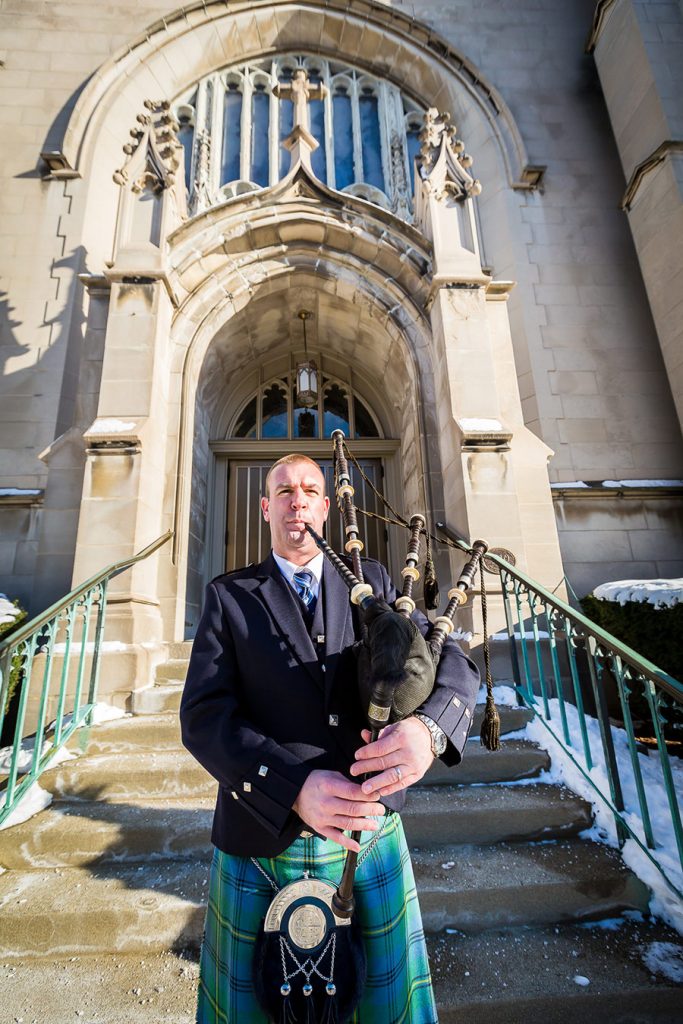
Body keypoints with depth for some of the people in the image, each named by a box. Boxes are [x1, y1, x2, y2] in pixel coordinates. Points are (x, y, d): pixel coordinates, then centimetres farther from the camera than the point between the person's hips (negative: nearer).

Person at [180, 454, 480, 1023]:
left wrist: (428, 728, -26)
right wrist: (294, 788, -26)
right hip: (263, 844, 0)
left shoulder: (371, 582, 1)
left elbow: (454, 663, -4)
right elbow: (204, 716, -12)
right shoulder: (230, 597, -3)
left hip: (373, 840, 1)